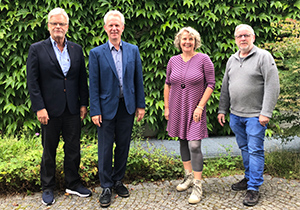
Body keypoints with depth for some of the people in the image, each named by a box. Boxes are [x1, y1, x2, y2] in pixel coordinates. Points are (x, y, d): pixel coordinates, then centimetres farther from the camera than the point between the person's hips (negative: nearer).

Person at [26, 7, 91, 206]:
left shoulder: (76, 49, 7)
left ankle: (73, 184, 27)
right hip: (50, 110, -3)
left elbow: (83, 79, 9)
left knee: (73, 148, 11)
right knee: (49, 150, 10)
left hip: (73, 109, 3)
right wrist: (39, 108, -12)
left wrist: (84, 103, 4)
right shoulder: (37, 49, -3)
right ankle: (48, 188, 24)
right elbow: (32, 82, -6)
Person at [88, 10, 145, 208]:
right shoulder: (97, 53, -3)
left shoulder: (133, 50, 4)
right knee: (105, 148, 3)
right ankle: (106, 186, 16)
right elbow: (94, 85, -4)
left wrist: (140, 105, 3)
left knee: (123, 145, 11)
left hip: (127, 106, 3)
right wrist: (95, 111, -8)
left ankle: (118, 180, 28)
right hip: (107, 106, -2)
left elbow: (138, 79, 6)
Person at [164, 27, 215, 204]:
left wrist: (200, 106, -13)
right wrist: (166, 107, 9)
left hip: (195, 109, -5)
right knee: (183, 142, 14)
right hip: (177, 109, 5)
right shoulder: (173, 61, 5)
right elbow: (167, 84, 13)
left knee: (194, 146, -11)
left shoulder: (203, 59, -7)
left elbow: (211, 84, -7)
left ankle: (198, 186, -3)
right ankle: (189, 176, 30)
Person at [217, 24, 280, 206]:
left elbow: (272, 87, -13)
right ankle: (249, 177, 32)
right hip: (236, 115, 6)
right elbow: (225, 87, 18)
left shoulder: (264, 57, -8)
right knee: (244, 148, 16)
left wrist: (266, 113, -17)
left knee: (255, 150, -2)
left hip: (255, 115, -6)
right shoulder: (232, 60, 12)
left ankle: (254, 188, 5)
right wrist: (222, 110, 14)